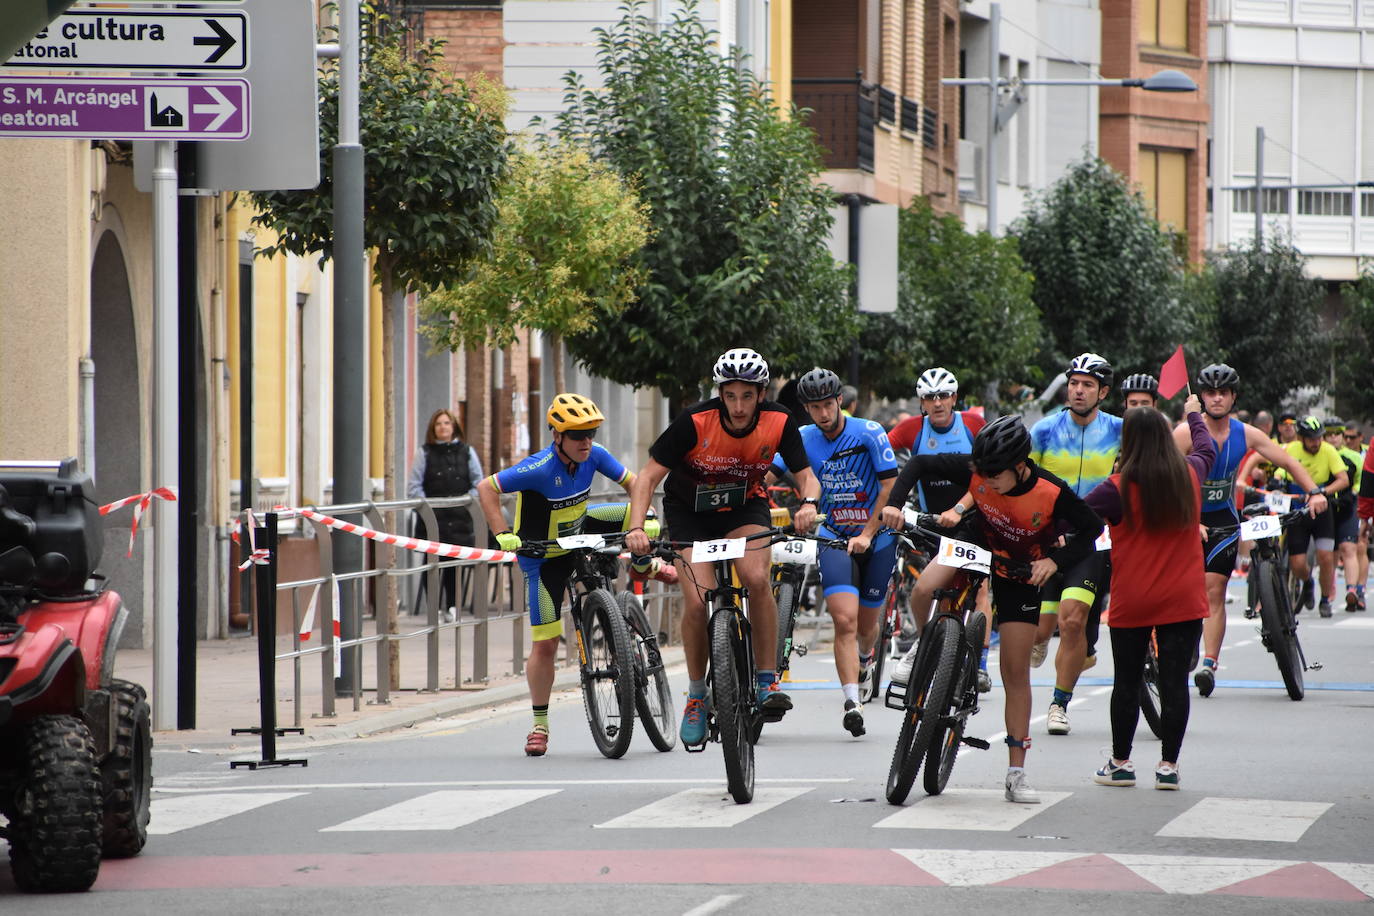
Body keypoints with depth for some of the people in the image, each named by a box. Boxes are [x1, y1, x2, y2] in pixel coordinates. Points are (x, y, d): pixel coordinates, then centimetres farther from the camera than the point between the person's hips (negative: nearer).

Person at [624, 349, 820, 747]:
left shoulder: (780, 423, -20)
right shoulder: (695, 422, -27)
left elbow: (807, 477, -15)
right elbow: (648, 477, -24)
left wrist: (809, 503, -39)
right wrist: (636, 526, -39)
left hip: (745, 507, 1)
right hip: (690, 509, -1)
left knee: (757, 579, -28)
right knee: (698, 601, -17)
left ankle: (768, 682, -16)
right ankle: (696, 696, 3)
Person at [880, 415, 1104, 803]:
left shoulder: (1051, 493, -30)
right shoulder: (976, 471, -26)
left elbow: (1092, 527, -15)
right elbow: (920, 464, -17)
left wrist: (1056, 560, -28)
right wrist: (894, 503, -32)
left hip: (1020, 571, -3)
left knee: (1016, 670, -4)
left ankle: (1016, 773, 0)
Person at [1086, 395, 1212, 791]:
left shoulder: (1118, 488, -13)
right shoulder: (1189, 475, 1)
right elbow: (1207, 448, 24)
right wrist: (1194, 414, 43)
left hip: (1131, 603, -2)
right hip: (1183, 601, 2)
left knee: (1127, 682, 8)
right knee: (1174, 680, 3)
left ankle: (1120, 763, 16)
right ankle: (1168, 765, 4)